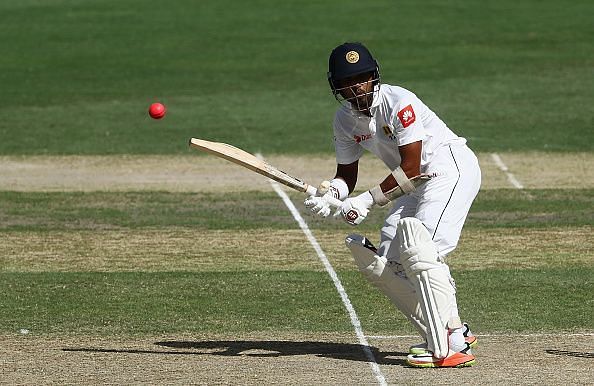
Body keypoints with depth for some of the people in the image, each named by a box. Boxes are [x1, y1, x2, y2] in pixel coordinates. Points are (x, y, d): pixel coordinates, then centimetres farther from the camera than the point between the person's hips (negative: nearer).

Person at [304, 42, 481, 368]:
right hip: (416, 183, 9)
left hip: (451, 167, -9)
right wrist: (331, 191, -14)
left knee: (420, 251, -26)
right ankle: (453, 332, 5)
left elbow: (410, 168, -23)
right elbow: (347, 173, 9)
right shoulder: (345, 119, 2)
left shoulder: (398, 102, -22)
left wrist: (368, 201, -25)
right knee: (382, 264, 2)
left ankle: (451, 345, -32)